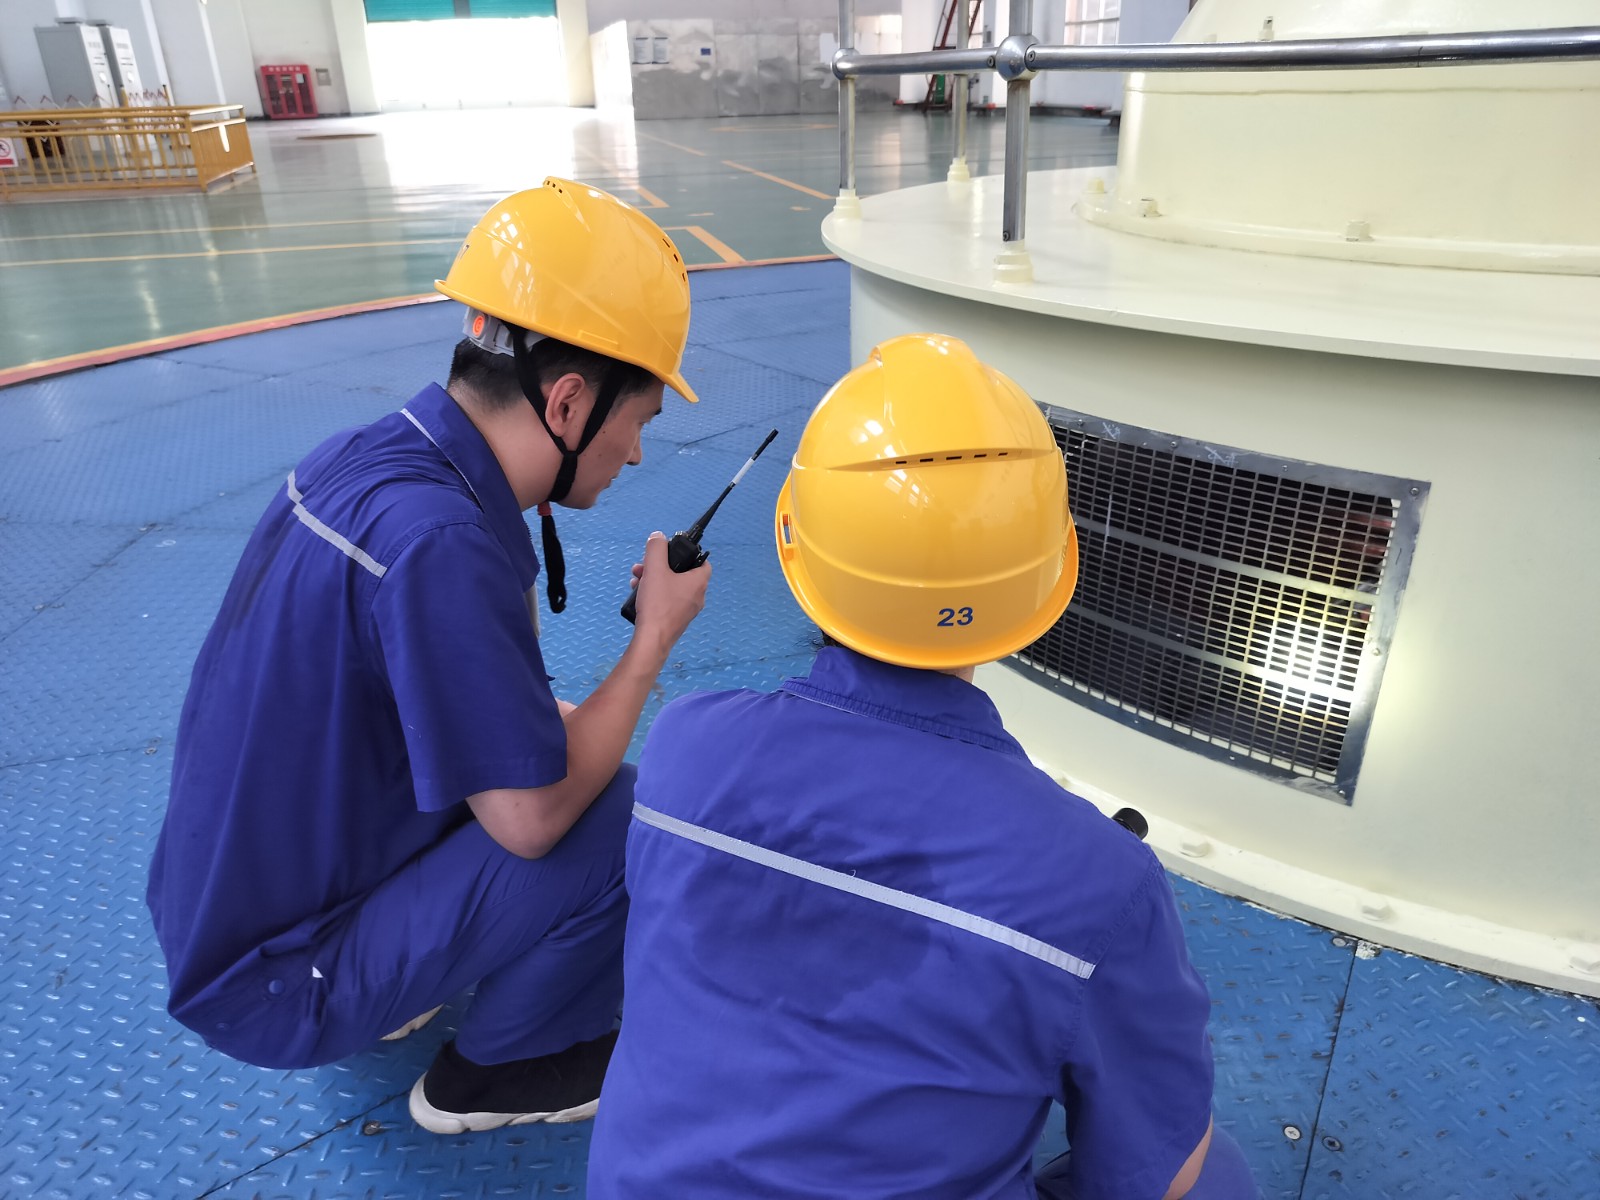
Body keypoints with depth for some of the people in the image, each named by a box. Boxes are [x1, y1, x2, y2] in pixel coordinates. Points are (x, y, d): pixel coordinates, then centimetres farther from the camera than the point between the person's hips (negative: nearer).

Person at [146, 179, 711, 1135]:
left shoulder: (363, 453, -4)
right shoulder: (437, 540, -32)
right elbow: (532, 821, -25)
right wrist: (658, 634, -15)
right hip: (278, 989, -8)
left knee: (567, 751, 13)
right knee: (640, 812, -18)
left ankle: (390, 991, 18)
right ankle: (496, 1069, 7)